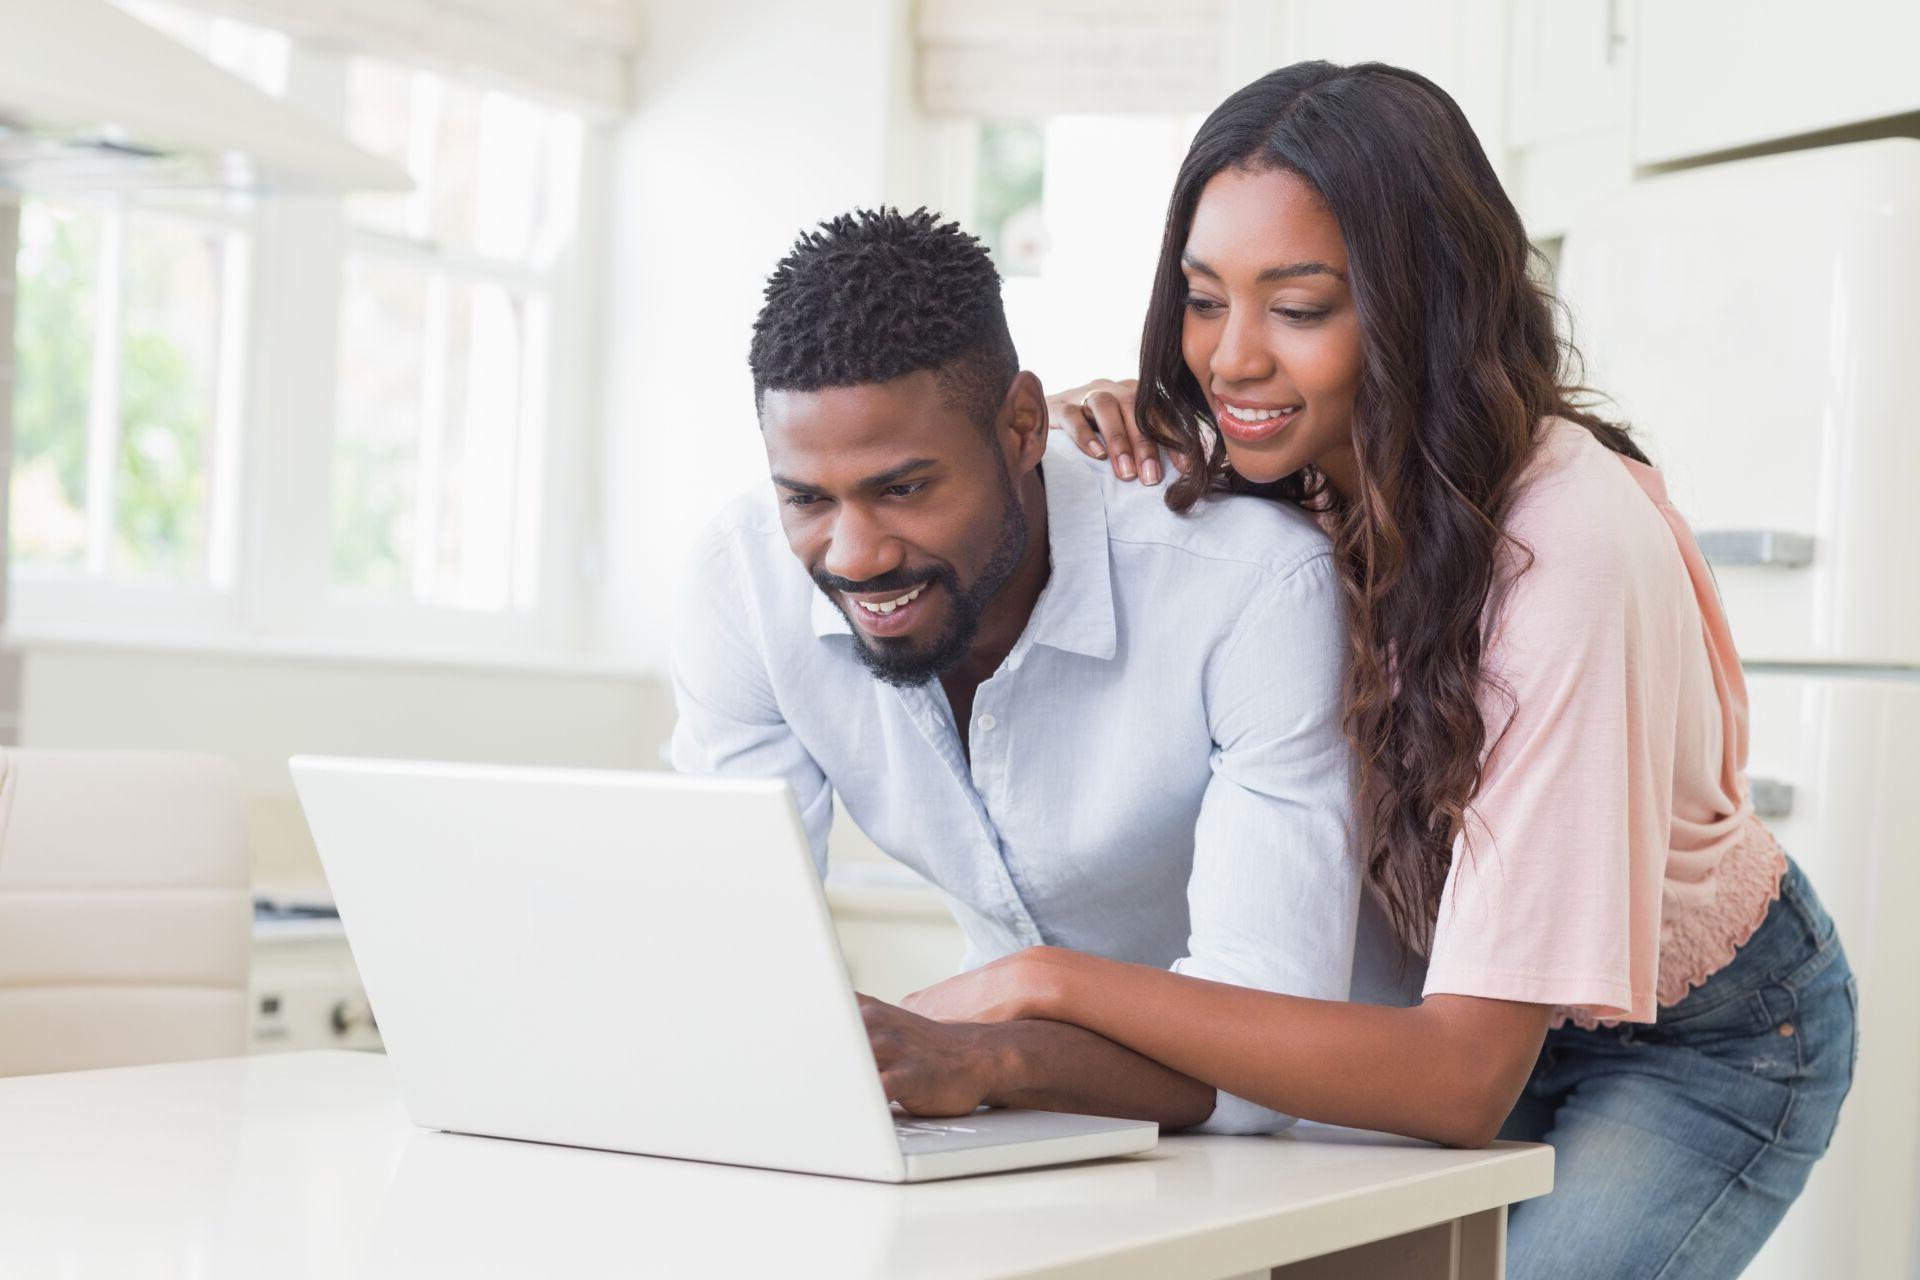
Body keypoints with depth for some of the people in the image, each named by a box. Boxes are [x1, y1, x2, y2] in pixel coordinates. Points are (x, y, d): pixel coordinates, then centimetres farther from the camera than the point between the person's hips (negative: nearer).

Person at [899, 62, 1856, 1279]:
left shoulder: (1566, 552, -34)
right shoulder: (1286, 471, -14)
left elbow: (1465, 1079, -35)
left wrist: (1053, 983, -40)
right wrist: (1115, 444, -16)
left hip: (1700, 1038, -5)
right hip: (1471, 994, 5)